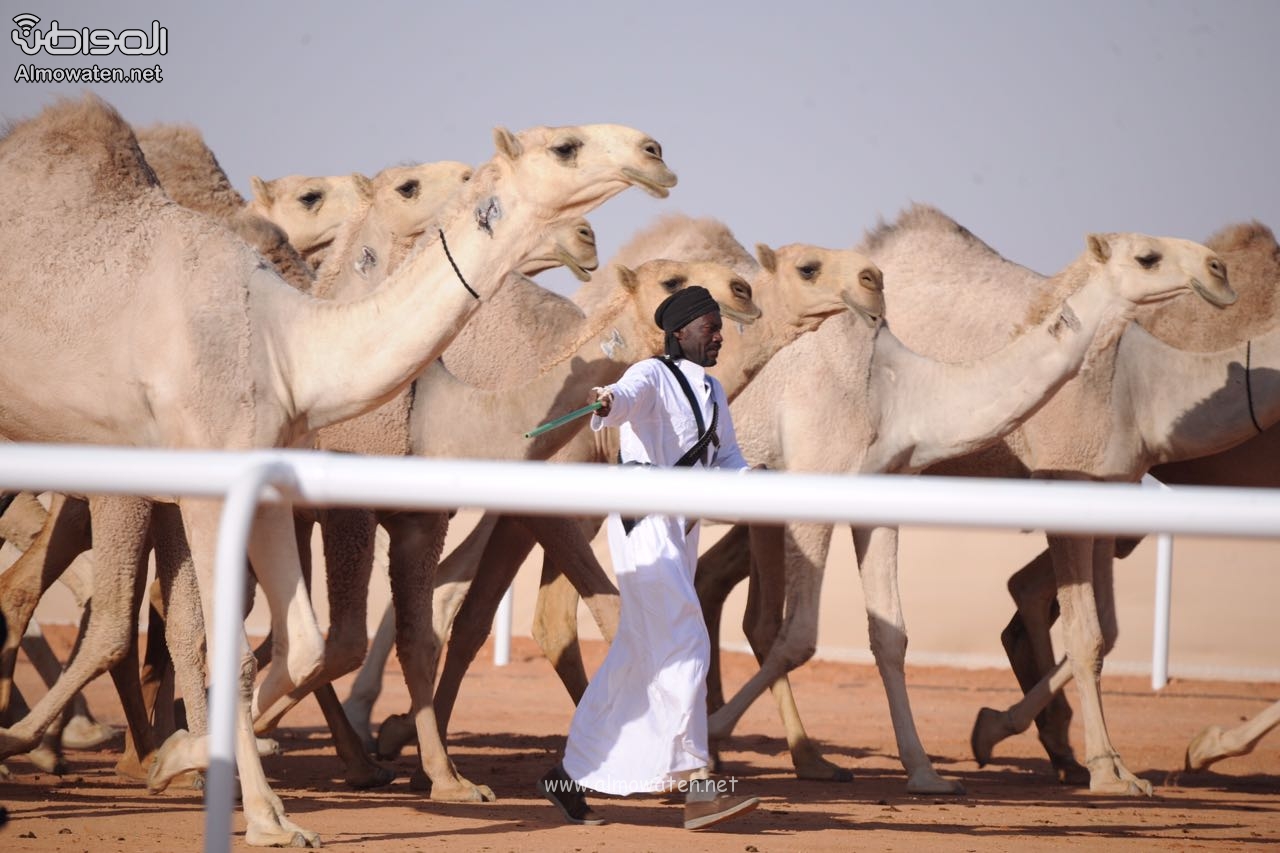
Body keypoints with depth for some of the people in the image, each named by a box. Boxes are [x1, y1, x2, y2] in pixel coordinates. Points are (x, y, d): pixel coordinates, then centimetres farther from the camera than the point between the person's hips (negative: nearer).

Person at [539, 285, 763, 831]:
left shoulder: (711, 391, 18)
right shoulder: (653, 376, -8)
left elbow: (727, 459, 18)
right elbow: (628, 396, -31)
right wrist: (607, 402, -55)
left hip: (683, 528, 9)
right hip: (644, 522, -9)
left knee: (638, 656, 11)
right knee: (684, 645, -18)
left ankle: (573, 774, 20)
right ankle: (695, 784, -24)